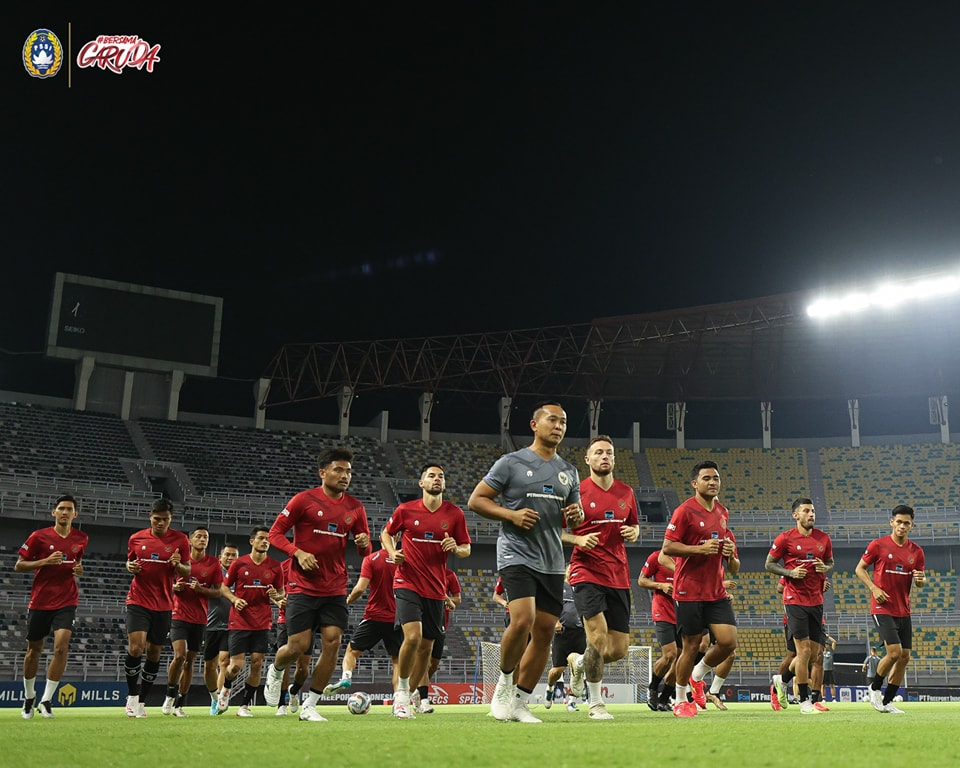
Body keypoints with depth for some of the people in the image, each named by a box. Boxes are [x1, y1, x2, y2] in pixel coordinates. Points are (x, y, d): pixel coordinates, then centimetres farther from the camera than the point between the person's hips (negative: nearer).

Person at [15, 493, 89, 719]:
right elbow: (18, 566, -3)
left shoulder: (82, 539, 5)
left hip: (66, 602, 1)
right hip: (40, 601, -1)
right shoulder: (39, 536, -4)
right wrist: (45, 561, -17)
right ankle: (29, 697, 32)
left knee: (61, 647, -17)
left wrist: (79, 570, 0)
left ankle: (46, 700, -8)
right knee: (34, 649, 11)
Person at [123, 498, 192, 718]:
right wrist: (130, 567, -4)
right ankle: (132, 696, 2)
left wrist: (178, 564, -19)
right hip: (138, 601, -1)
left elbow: (187, 572, 2)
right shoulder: (136, 538, 3)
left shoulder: (180, 540, -1)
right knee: (135, 648, -16)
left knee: (154, 654, 6)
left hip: (163, 605, 1)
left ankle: (141, 701, 21)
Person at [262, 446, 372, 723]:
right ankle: (275, 670, 32)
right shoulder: (304, 500, -5)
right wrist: (298, 552, -17)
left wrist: (363, 544, -10)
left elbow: (364, 551, 14)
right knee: (298, 646, -5)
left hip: (336, 590, 4)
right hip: (303, 587, -4)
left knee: (332, 642, -8)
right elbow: (275, 532, -2)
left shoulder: (355, 507, 7)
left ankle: (309, 706, 6)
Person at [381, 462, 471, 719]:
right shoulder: (405, 510, -1)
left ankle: (409, 696, 26)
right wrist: (392, 552, -5)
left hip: (436, 589, 3)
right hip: (407, 584, -3)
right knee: (413, 635, -21)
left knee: (426, 647, 8)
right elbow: (386, 533, 15)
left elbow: (466, 549, 10)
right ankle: (401, 691, -1)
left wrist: (456, 548, -12)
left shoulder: (455, 514, 2)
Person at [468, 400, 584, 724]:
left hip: (552, 562, 6)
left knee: (544, 631, 3)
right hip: (516, 554, -6)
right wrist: (511, 514, -16)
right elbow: (475, 500, -2)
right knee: (523, 620, -23)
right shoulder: (511, 463, -2)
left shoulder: (568, 471, 15)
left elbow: (573, 517, 24)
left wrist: (576, 515, 0)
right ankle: (505, 679, 3)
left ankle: (519, 702, 15)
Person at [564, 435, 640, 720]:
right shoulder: (577, 491, -4)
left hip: (618, 576, 5)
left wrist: (633, 532, 1)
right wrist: (579, 539, -18)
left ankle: (578, 662, 36)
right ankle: (596, 704, -1)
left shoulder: (626, 492, 9)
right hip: (587, 571, -5)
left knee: (619, 649, 4)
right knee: (598, 636, -19)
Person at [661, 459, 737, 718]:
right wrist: (701, 549, -23)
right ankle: (681, 700, 19)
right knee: (691, 646, 0)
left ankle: (697, 676, 22)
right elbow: (667, 547, -13)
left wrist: (728, 548, 4)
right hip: (690, 591, -6)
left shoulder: (722, 512, 12)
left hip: (717, 591, 6)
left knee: (728, 642, -5)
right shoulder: (685, 511, -10)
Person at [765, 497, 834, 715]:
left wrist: (825, 568, -4)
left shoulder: (824, 538, 6)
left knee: (814, 653, 8)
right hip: (795, 600, -5)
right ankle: (804, 701, 4)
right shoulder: (785, 538, -7)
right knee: (804, 650, -8)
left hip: (816, 600, 5)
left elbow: (830, 562, 19)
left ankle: (782, 680, 32)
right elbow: (769, 564, 0)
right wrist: (790, 572, -15)